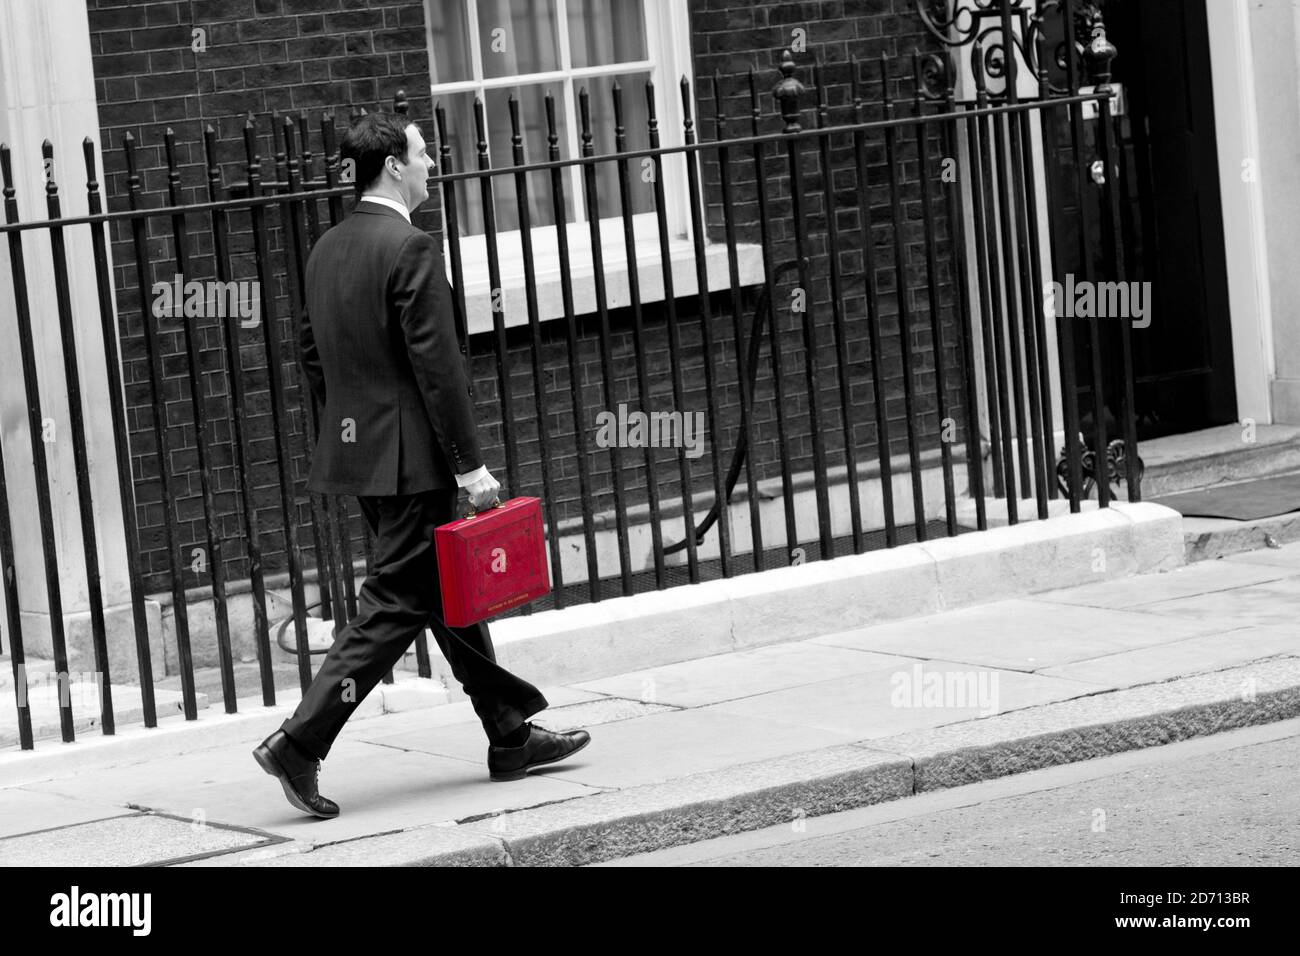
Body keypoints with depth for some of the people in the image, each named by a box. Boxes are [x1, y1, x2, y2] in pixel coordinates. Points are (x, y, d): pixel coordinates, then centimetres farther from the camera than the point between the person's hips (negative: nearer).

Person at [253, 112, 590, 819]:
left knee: (447, 592, 16)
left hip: (353, 447, 9)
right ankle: (301, 741, -10)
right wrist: (470, 464, -15)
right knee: (394, 602, -5)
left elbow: (312, 355, 16)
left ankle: (510, 733, 24)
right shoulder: (410, 248, -16)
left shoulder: (326, 250, 10)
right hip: (409, 456, -9)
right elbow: (436, 364, -18)